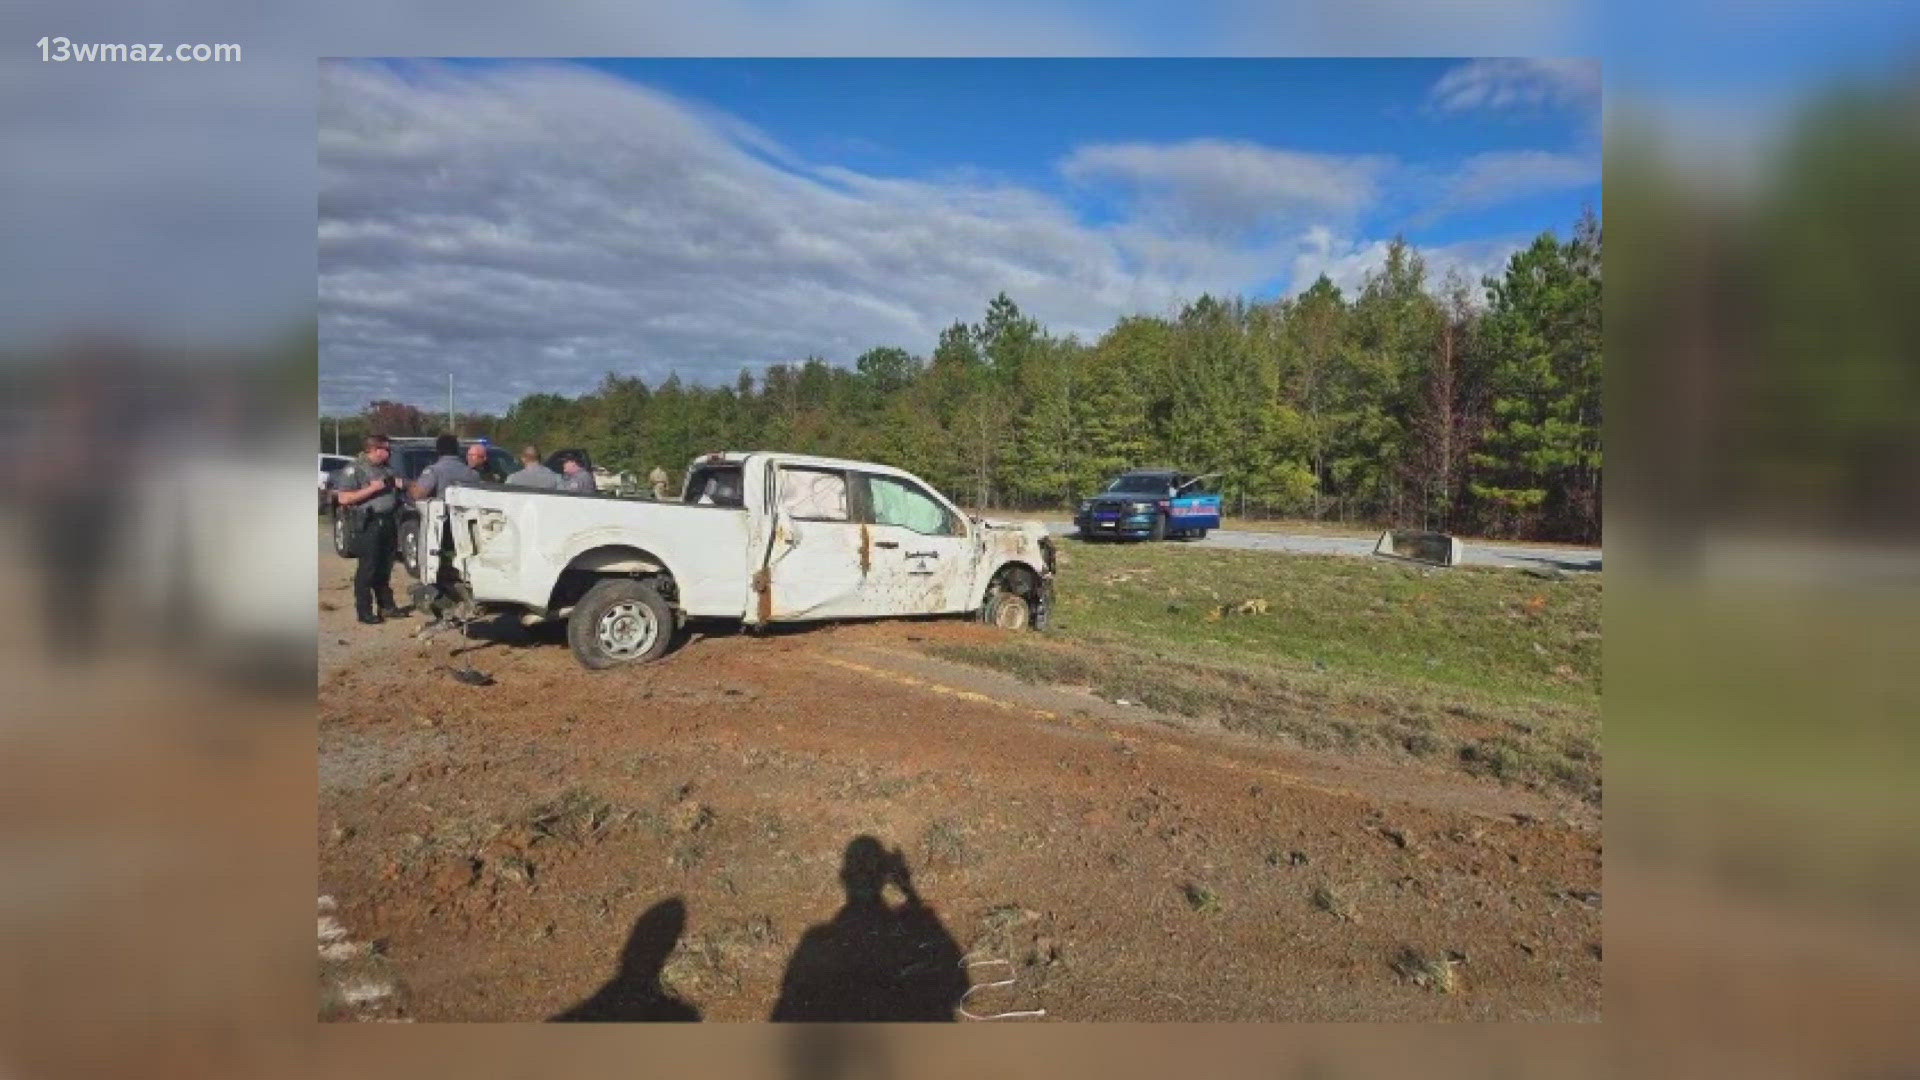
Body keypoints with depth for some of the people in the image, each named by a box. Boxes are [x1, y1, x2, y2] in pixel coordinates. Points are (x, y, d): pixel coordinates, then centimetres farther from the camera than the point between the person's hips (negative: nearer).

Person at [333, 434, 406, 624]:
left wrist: (398, 484, 12)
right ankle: (364, 611, 2)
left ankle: (386, 605, 21)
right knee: (367, 569, -4)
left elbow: (393, 492, 32)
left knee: (385, 568, 12)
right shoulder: (355, 469, -6)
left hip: (388, 522, 7)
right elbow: (344, 498, -14)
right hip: (367, 525, -7)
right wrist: (372, 488, -18)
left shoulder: (387, 468, 15)